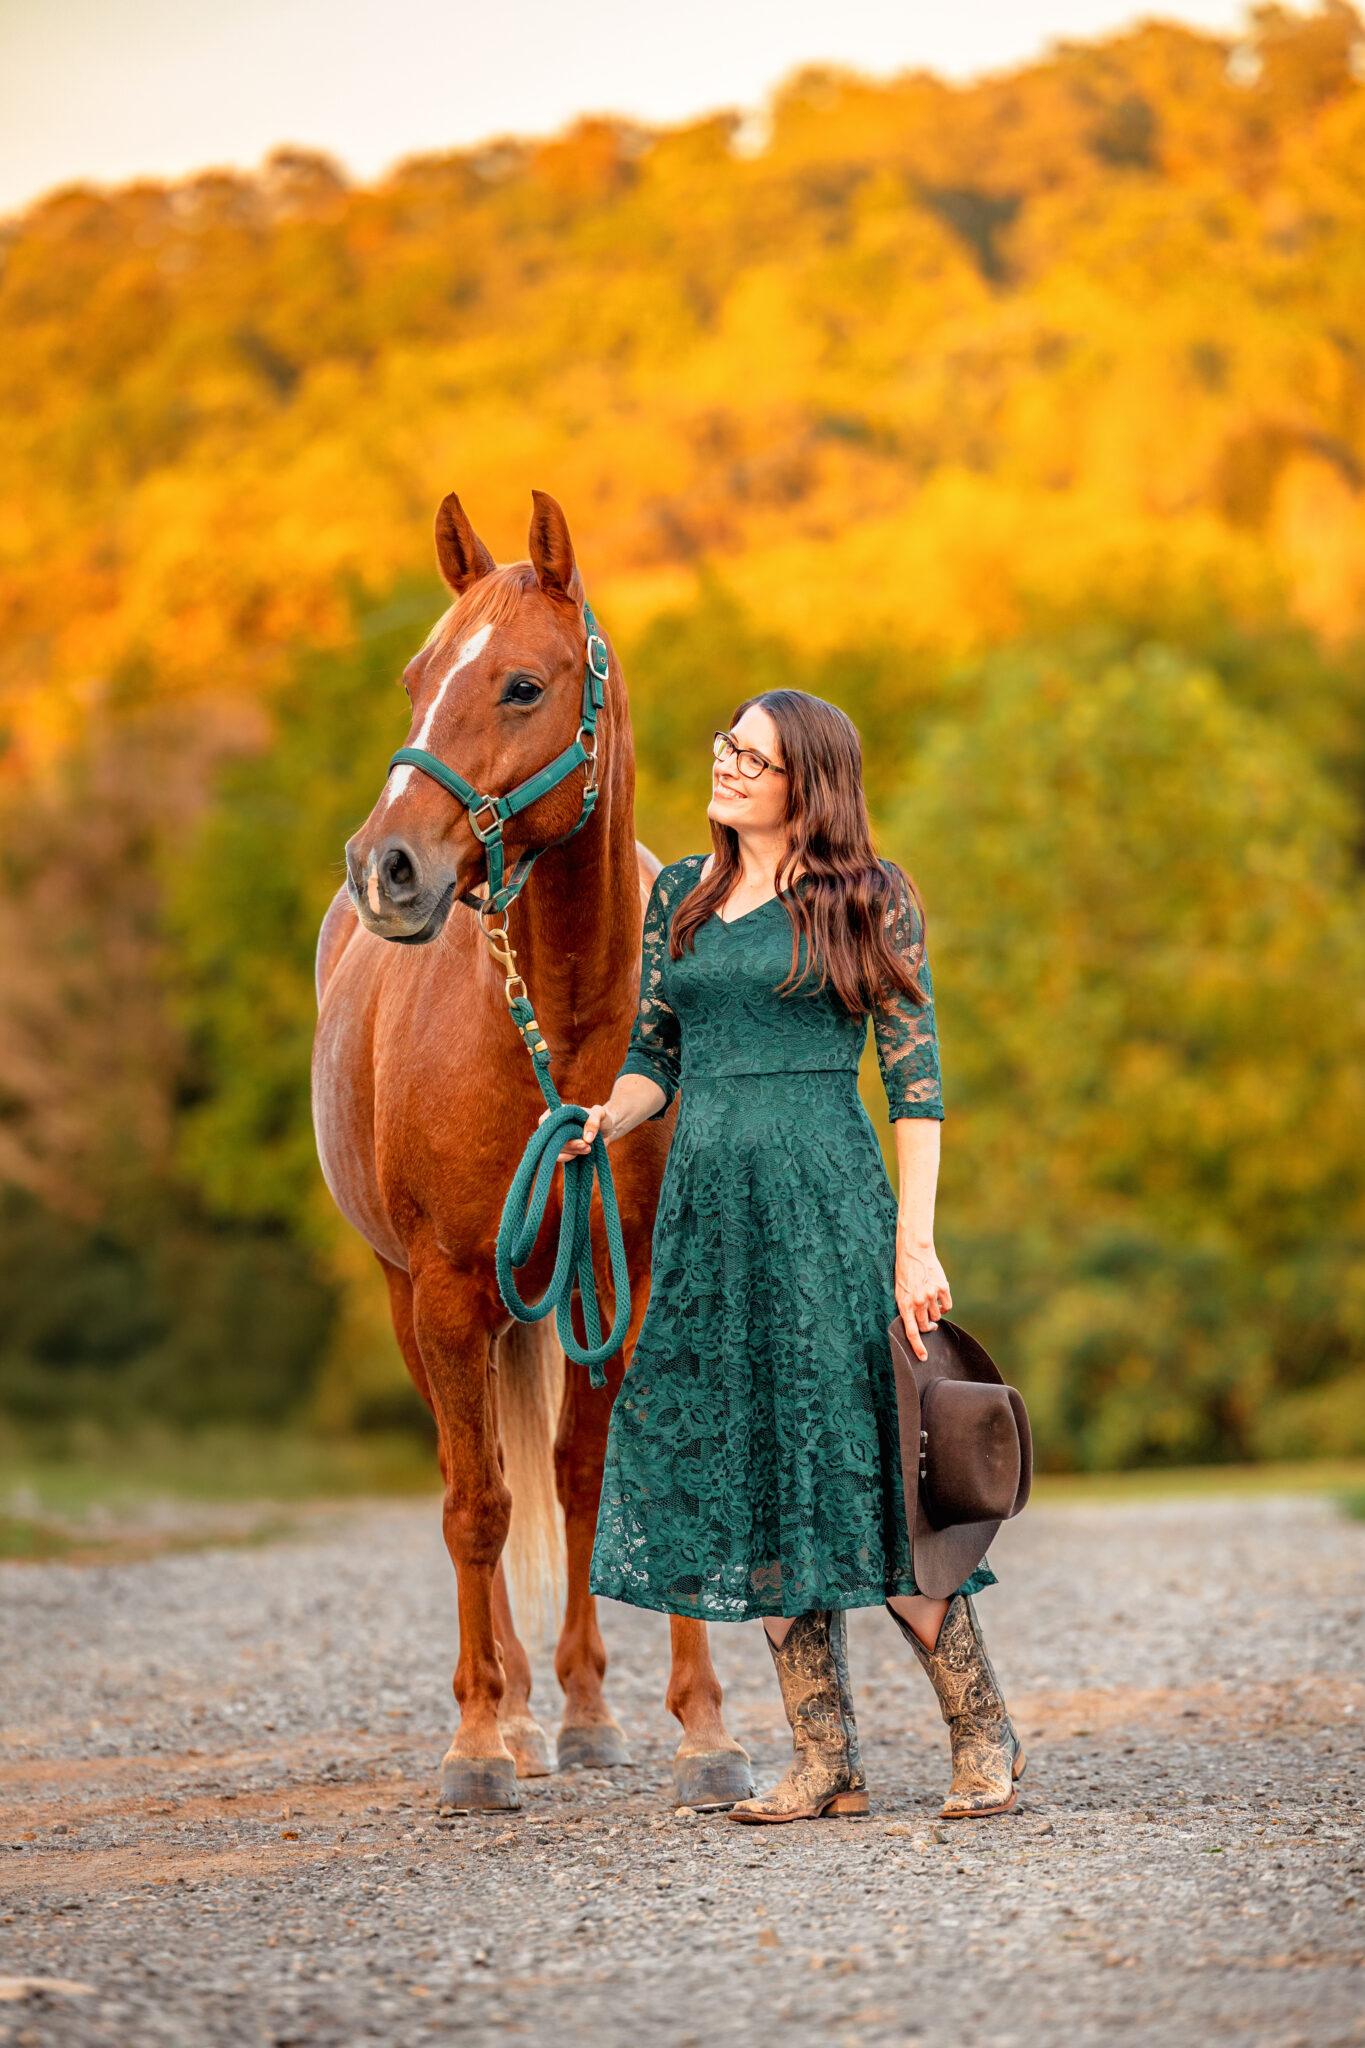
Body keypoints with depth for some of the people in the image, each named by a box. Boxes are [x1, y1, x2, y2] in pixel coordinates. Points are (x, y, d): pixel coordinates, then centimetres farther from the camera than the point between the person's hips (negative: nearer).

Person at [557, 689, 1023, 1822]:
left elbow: (916, 1077, -3)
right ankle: (827, 1761, 11)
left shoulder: (869, 897, -1)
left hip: (824, 1201, -6)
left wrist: (916, 1241, -10)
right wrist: (605, 1119, -4)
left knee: (857, 1470, -7)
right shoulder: (682, 895, 15)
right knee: (743, 1478, 4)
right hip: (705, 1207, 6)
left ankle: (983, 1730, 8)